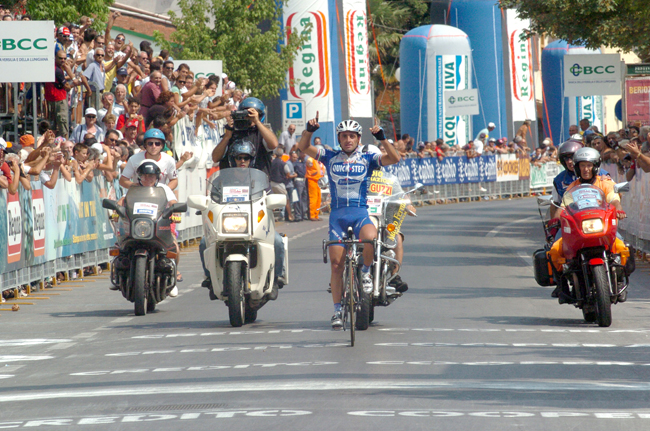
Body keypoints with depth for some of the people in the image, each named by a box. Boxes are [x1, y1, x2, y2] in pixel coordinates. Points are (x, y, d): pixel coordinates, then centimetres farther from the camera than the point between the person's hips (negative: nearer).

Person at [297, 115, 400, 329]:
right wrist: (309, 130, -13)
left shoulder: (367, 159, 7)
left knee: (369, 237, -36)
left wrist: (382, 138, -16)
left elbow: (394, 158, -4)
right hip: (337, 214, 2)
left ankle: (366, 271, -7)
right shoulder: (330, 158, 10)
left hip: (360, 213, -2)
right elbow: (303, 147, 5)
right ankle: (337, 310, 10)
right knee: (336, 263, -2)